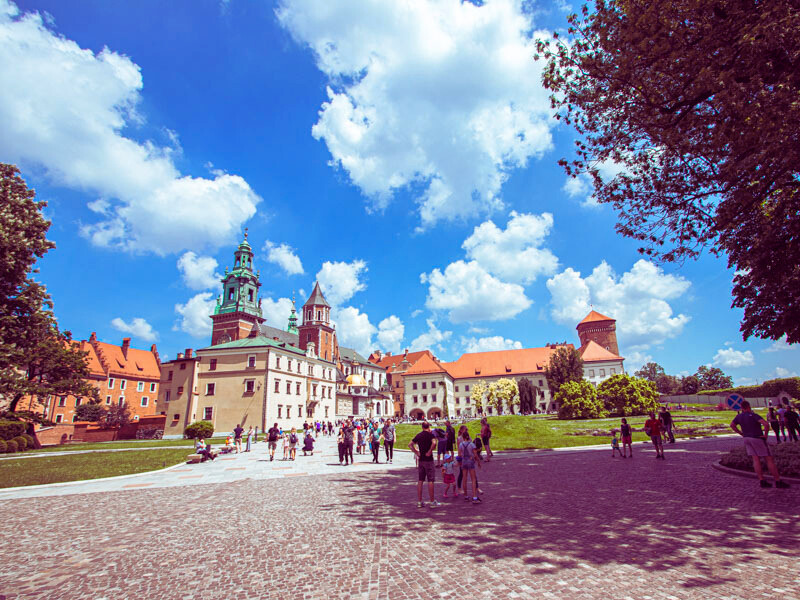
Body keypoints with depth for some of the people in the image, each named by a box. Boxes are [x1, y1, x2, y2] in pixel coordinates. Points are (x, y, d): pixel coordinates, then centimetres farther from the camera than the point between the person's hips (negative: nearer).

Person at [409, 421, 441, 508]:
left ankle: (419, 501, 12)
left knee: (420, 481, 9)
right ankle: (432, 501, 7)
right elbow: (433, 443, -27)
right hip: (428, 460, -5)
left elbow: (410, 444, 9)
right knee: (430, 481, 2)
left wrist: (416, 452, 6)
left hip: (420, 460, 5)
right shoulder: (430, 434, -8)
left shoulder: (418, 435, 8)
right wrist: (430, 452, -17)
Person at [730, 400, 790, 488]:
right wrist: (766, 434, -13)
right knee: (769, 459, 2)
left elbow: (732, 425, 16)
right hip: (757, 438, -6)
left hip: (746, 438, 6)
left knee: (756, 459, 6)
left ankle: (762, 480, 4)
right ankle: (778, 481, 5)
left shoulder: (738, 416, 4)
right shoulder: (753, 415, -15)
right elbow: (766, 424, -27)